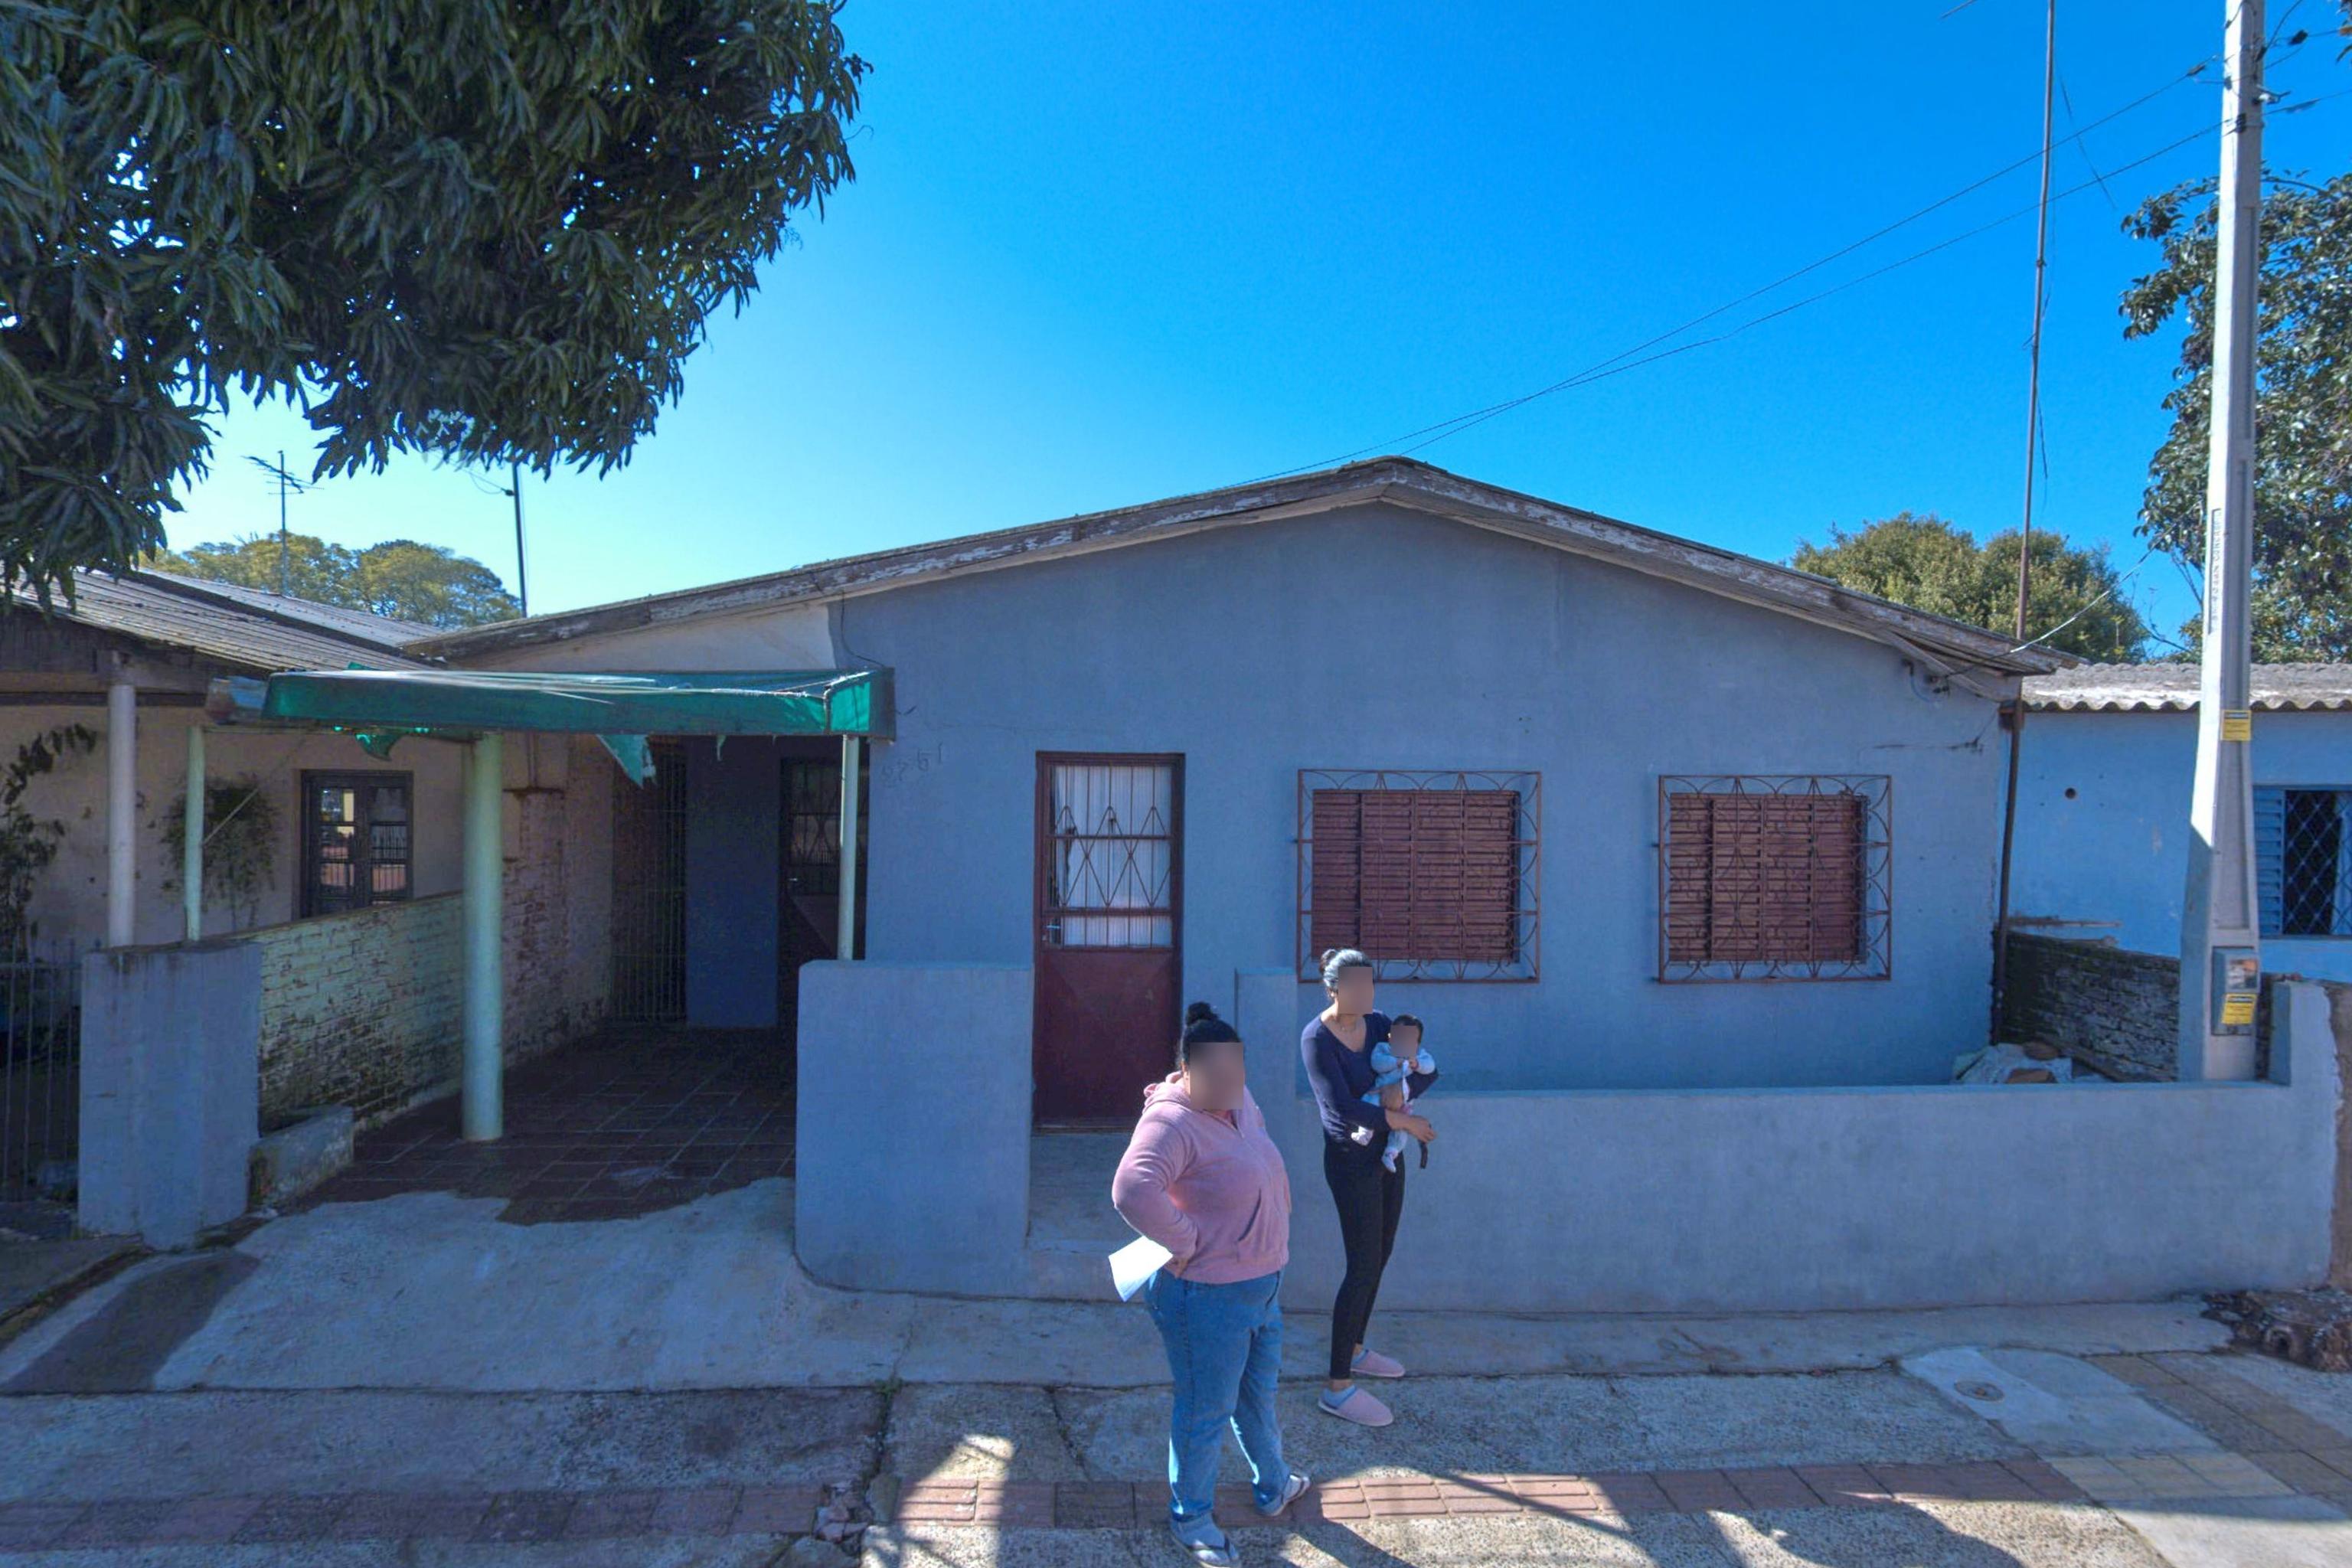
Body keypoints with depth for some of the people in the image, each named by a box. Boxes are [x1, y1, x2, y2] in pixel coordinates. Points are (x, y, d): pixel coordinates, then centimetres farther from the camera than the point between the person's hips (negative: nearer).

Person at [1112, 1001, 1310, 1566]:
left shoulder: (1239, 1104, 0)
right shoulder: (1172, 1122, -28)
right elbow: (1133, 1191, -44)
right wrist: (1186, 1241, -31)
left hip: (1262, 1285, 9)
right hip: (1208, 1297, -8)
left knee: (1259, 1396, 28)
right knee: (1206, 1413, 11)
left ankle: (1273, 1486, 52)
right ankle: (1191, 1519, 34)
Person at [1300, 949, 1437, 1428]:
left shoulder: (1378, 1024, 2)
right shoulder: (1317, 1038, -19)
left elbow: (1427, 1070, 3)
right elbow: (1342, 1108, -25)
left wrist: (1397, 1096, -16)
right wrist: (1406, 1121, -18)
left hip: (1385, 1154, 8)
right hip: (1351, 1160, -8)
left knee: (1380, 1255, 17)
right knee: (1364, 1267, -6)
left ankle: (1355, 1350, 36)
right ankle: (1338, 1388, 3)